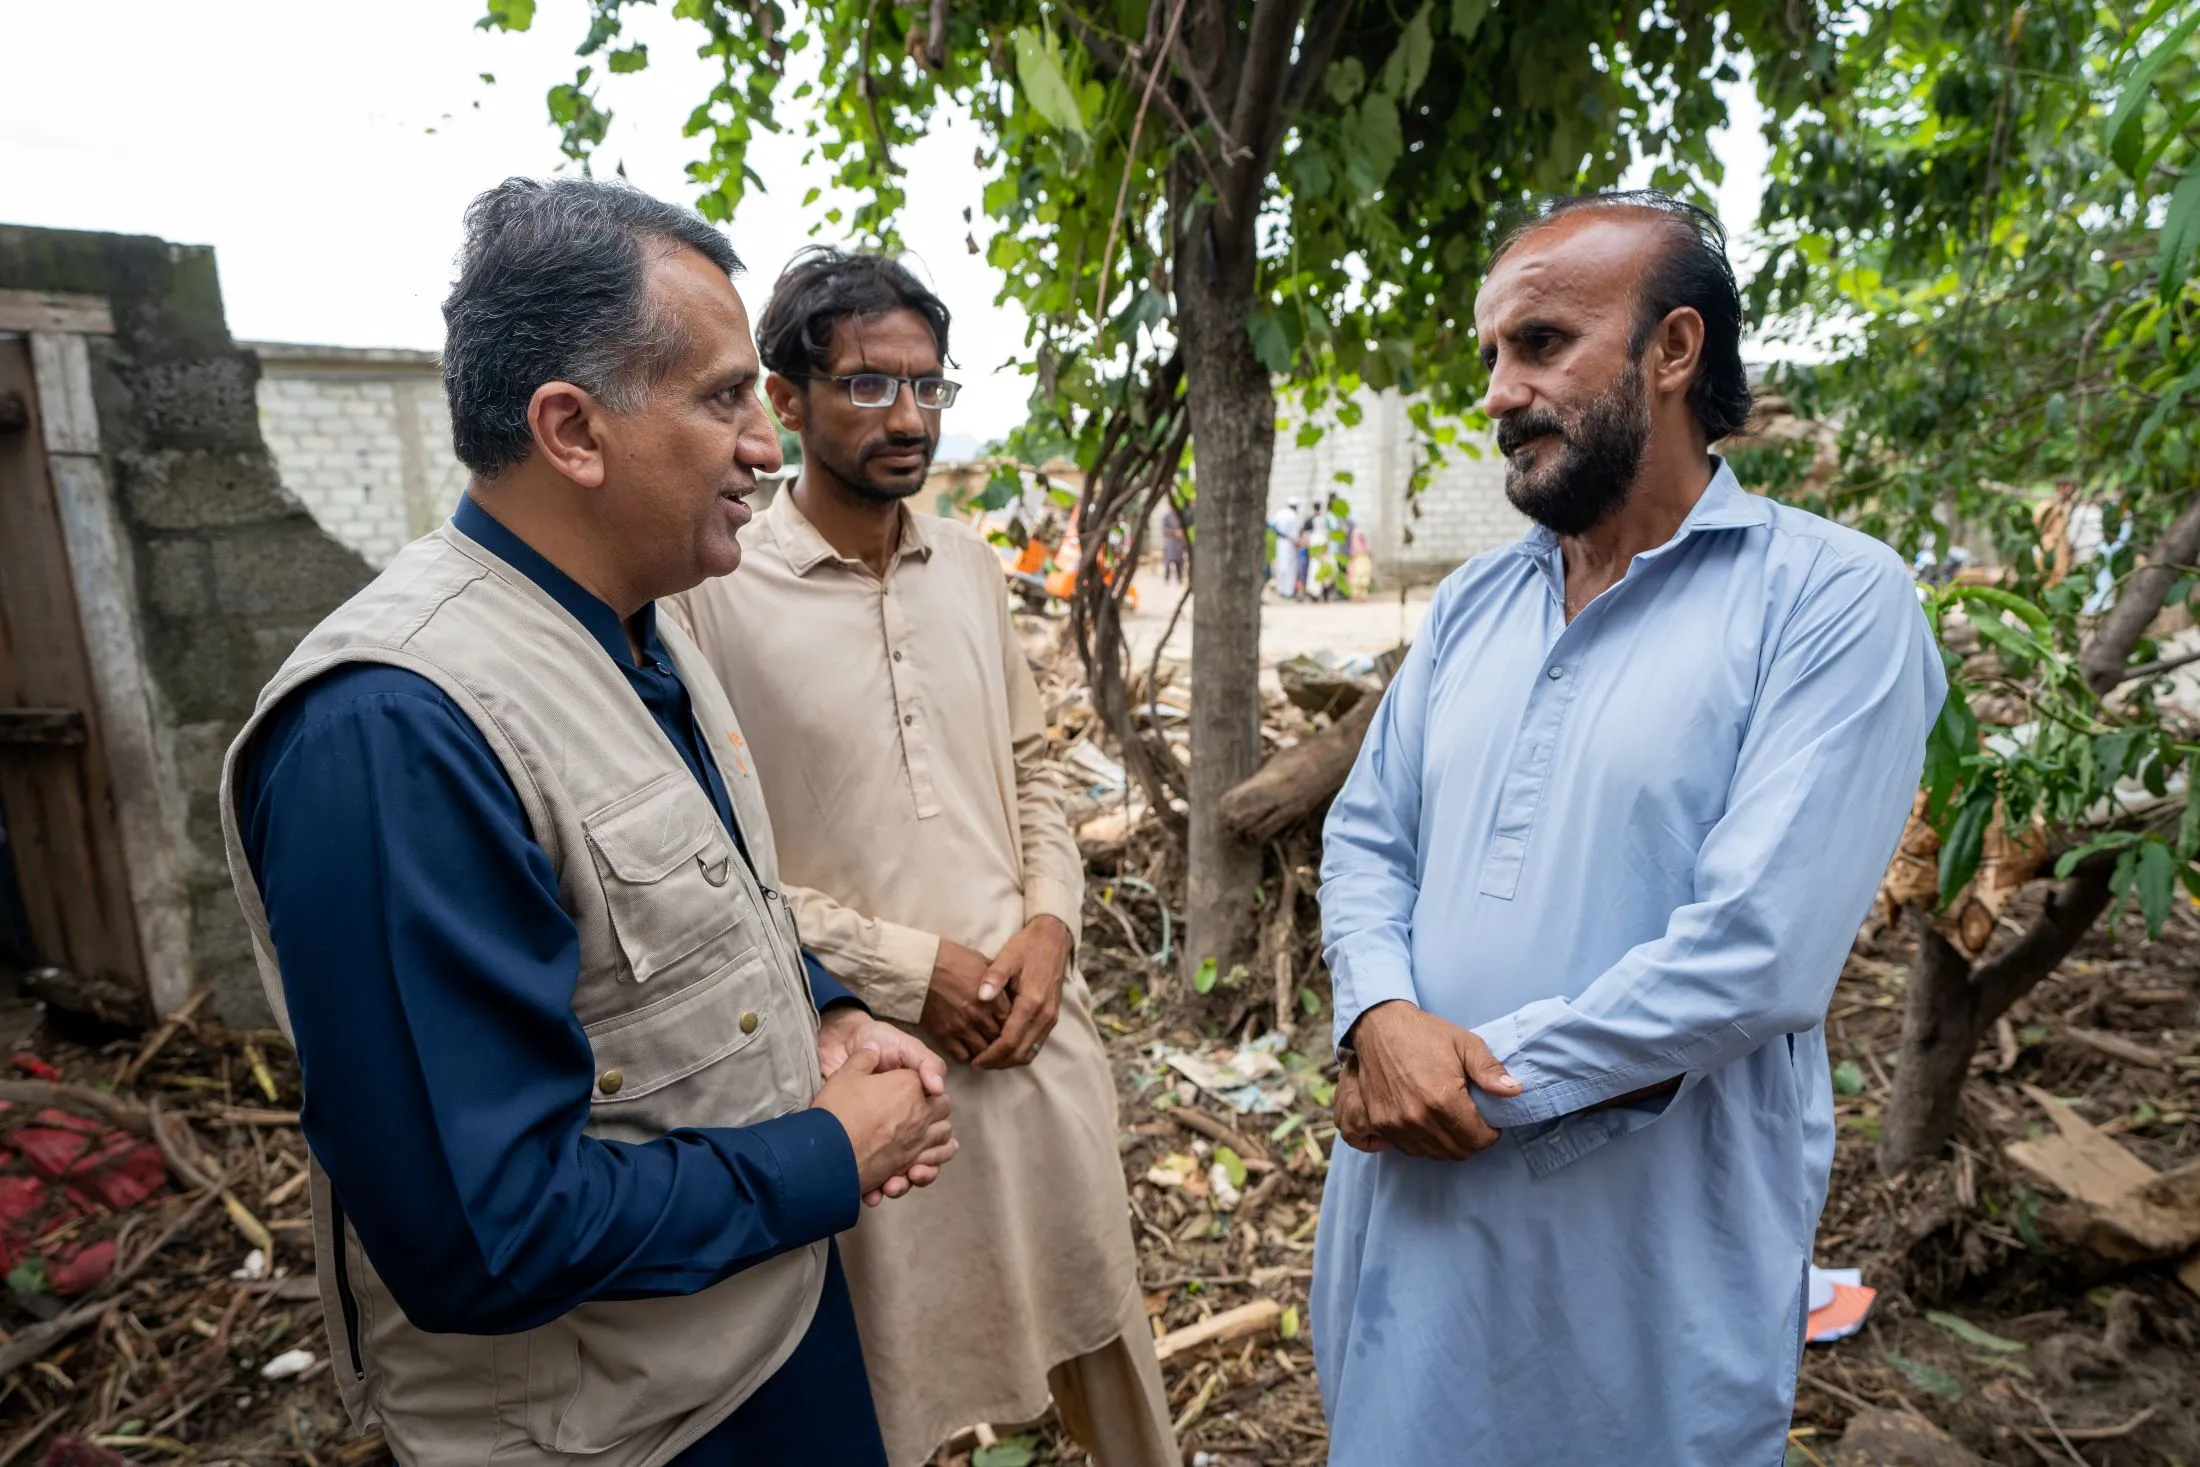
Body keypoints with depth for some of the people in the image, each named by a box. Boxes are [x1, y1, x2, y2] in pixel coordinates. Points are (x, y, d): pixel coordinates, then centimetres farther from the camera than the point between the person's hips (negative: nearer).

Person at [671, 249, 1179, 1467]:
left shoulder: (971, 566, 5)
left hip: (1034, 1020, 5)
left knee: (1098, 1307, 22)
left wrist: (1049, 924, -4)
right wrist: (908, 969, -15)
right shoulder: (714, 591, -13)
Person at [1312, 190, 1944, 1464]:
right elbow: (1367, 836, 4)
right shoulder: (1472, 604, 6)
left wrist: (1483, 1079, -17)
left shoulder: (1835, 602, -13)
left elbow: (1759, 950, -22)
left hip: (1652, 1255, -5)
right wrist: (1383, 1018, -15)